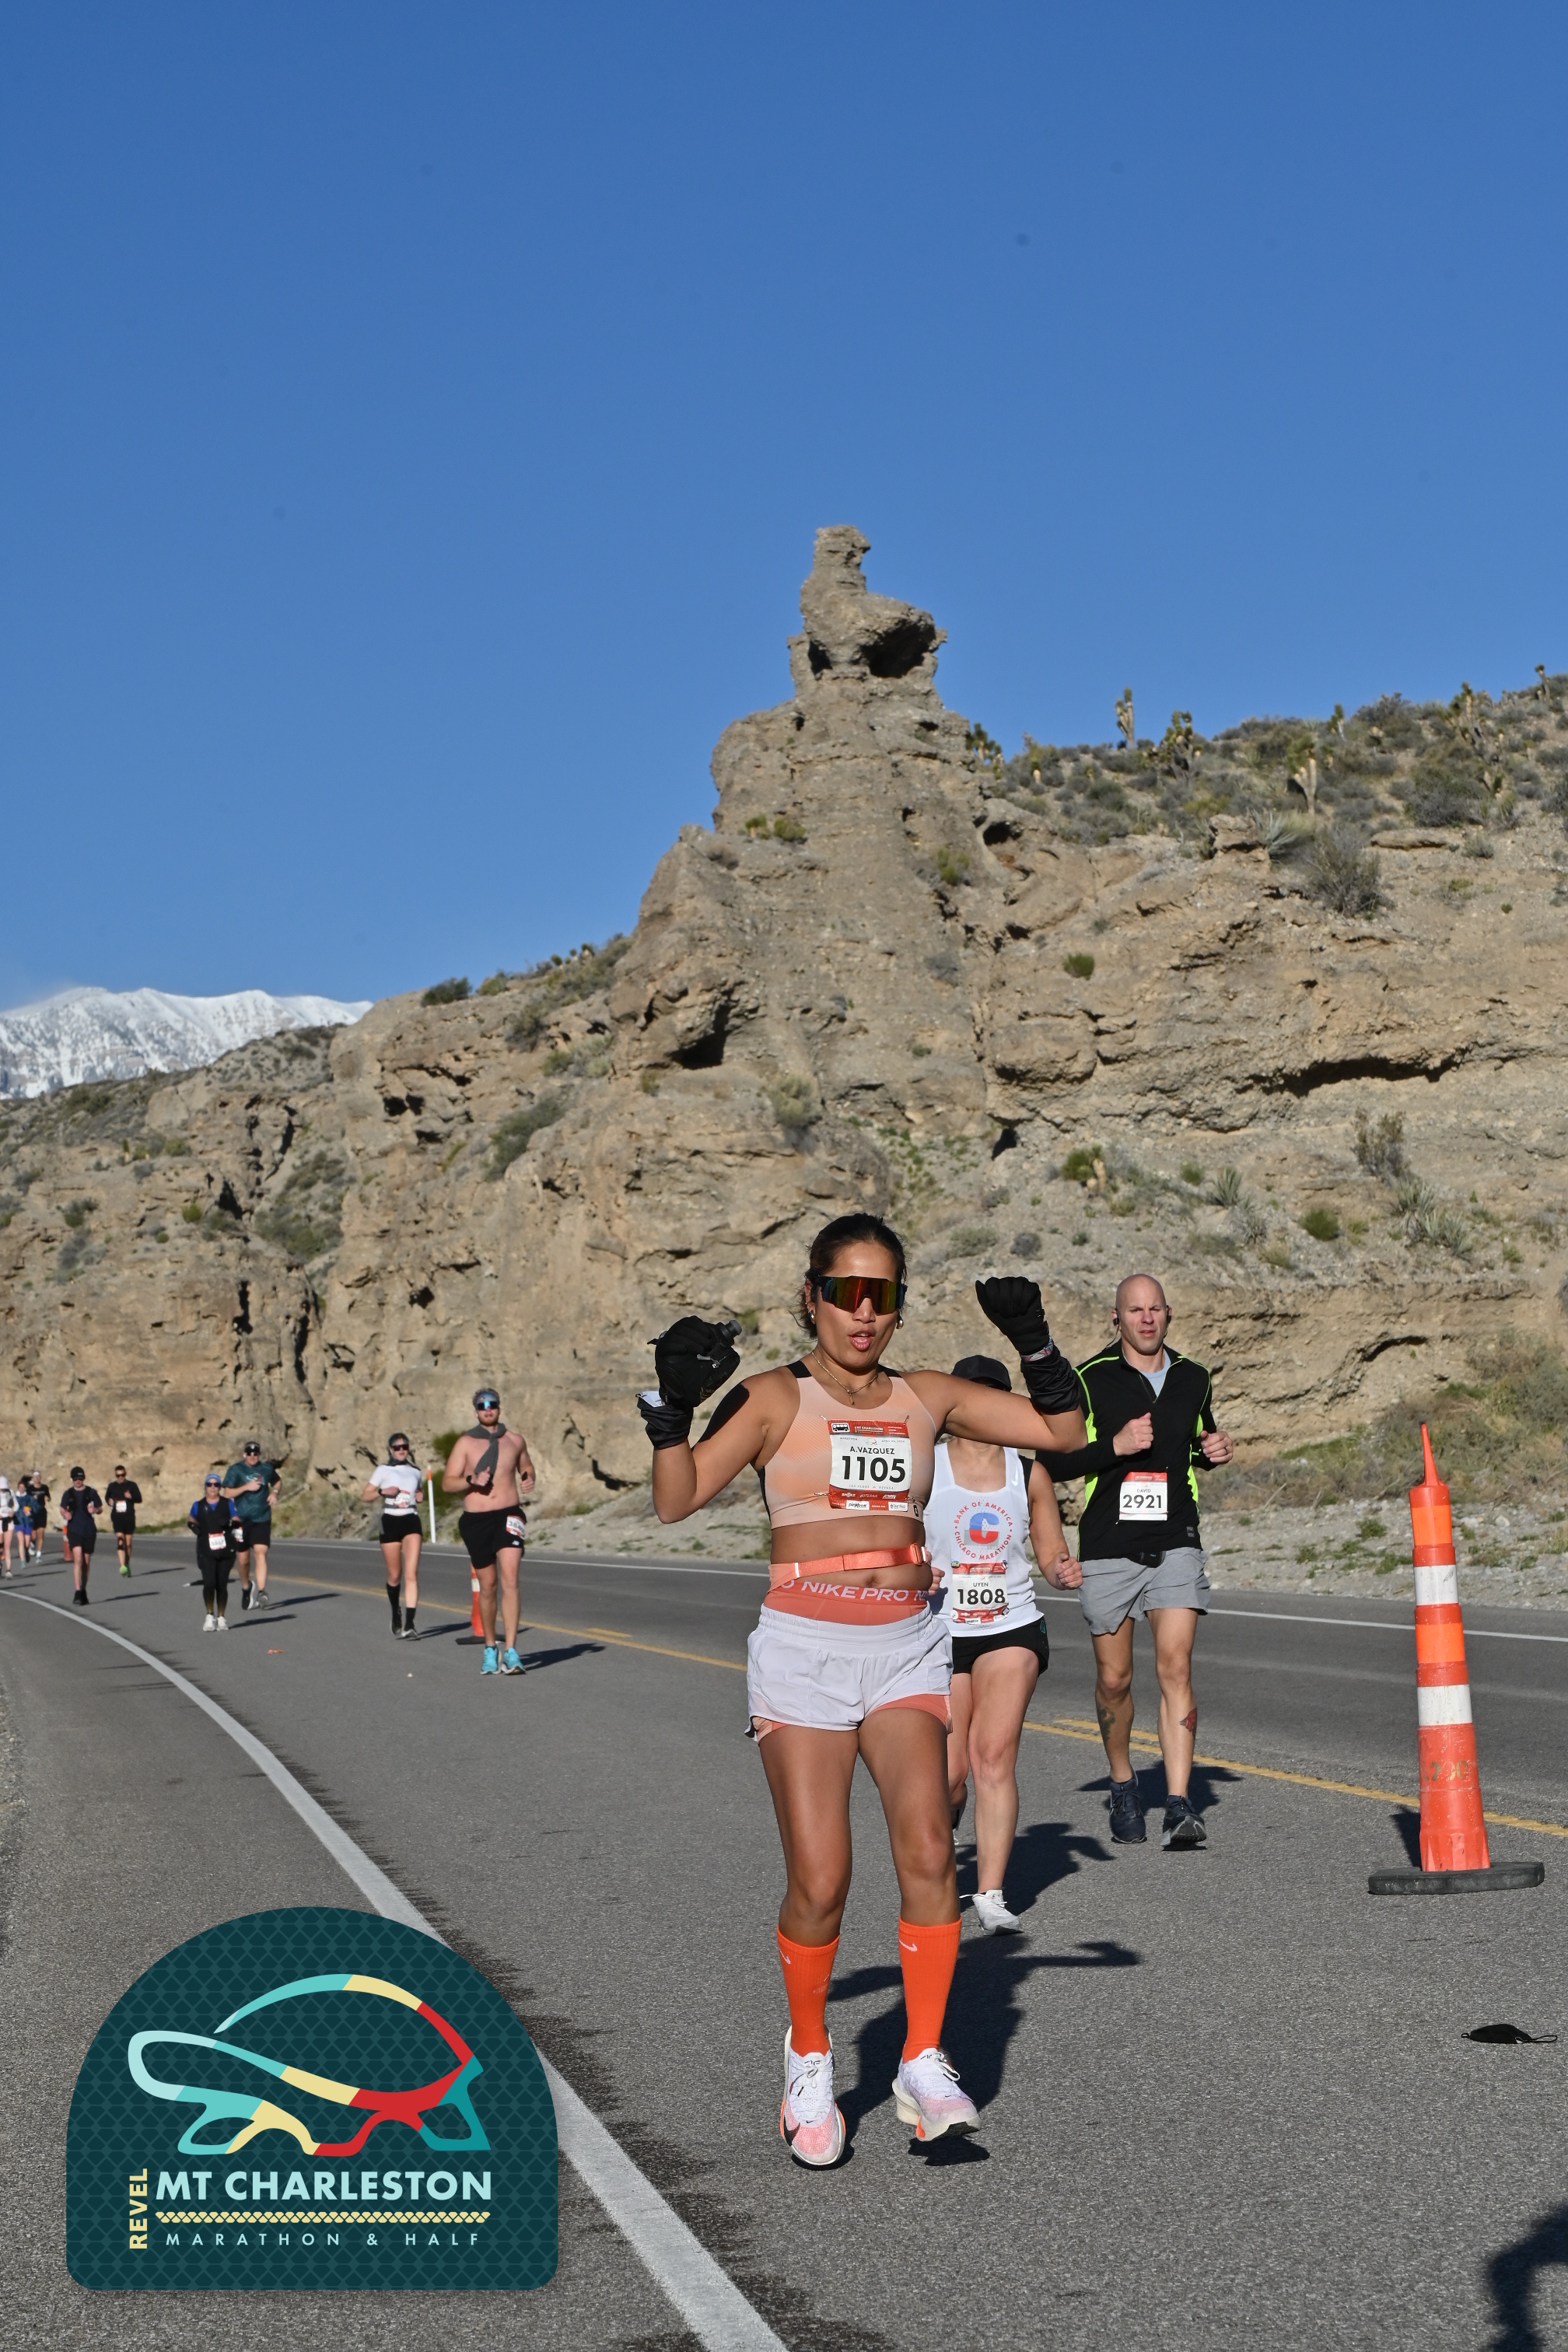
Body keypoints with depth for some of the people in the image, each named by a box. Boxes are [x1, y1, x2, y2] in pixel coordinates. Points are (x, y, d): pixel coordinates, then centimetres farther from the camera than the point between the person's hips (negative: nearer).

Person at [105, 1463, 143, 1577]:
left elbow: (139, 1498, 4)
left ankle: (127, 1565, 24)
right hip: (117, 1517, 0)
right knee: (120, 1539, -18)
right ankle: (123, 1566, -27)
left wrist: (132, 1497, -18)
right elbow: (107, 1497, 24)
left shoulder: (131, 1485, 4)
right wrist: (109, 1501, 1)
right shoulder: (112, 1486, 9)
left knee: (128, 1543, 7)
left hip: (129, 1517, 0)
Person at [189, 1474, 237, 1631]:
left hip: (225, 1550, 1)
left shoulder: (227, 1504, 5)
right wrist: (194, 1527, 0)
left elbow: (237, 1522, 6)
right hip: (206, 1551, -1)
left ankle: (221, 1617, 18)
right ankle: (210, 1615, 5)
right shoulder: (198, 1505, 7)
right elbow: (192, 1520, 22)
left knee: (222, 1584, 4)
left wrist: (230, 1523, -17)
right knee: (209, 1583, -14)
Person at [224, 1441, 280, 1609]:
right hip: (242, 1520, -1)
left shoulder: (266, 1468, 6)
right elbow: (227, 1493, -7)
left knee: (260, 1553, -16)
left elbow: (278, 1481, 26)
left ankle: (261, 1593, -21)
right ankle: (246, 1588, 35)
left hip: (262, 1519, 1)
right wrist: (246, 1487, -19)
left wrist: (274, 1492, 5)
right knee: (244, 1559, 8)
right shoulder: (235, 1470, -2)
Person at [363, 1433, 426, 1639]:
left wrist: (419, 1497, 6)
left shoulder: (416, 1472, 12)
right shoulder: (383, 1471, 4)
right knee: (395, 1576, 6)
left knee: (411, 1573, -14)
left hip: (411, 1522, 1)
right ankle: (396, 1615, 34)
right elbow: (364, 1497, 3)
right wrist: (382, 1492, -15)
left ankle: (409, 1625, -21)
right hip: (390, 1522, -1)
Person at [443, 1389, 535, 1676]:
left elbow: (526, 1465, 27)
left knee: (510, 1581, -15)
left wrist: (528, 1478, 4)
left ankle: (510, 1651, -19)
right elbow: (447, 1483, 0)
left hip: (509, 1515, 0)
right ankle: (490, 1647, 27)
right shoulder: (466, 1443, 2)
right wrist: (471, 1480, -18)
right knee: (487, 1585, 8)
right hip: (477, 1519, 0)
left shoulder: (514, 1440, 8)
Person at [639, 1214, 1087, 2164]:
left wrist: (1036, 1345, -1)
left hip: (906, 1644, 3)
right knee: (820, 1886, -6)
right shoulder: (777, 1397, -3)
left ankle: (924, 2063, -1)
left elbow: (1065, 1432, 12)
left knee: (929, 1853, -15)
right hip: (804, 1646, -3)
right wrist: (674, 1406, -26)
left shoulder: (926, 1398, 8)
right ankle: (809, 2056, 19)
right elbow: (678, 1499, -12)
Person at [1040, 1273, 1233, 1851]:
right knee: (1114, 1679, 8)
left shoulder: (1193, 1379, 9)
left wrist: (1216, 1451, 3)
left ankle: (1179, 1808, -13)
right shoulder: (1089, 1380, -4)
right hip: (1107, 1548, -1)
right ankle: (1122, 1783, 32)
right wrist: (1115, 1446, -19)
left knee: (1176, 1667, -12)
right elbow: (1052, 1462, -5)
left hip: (1176, 1544, 2)